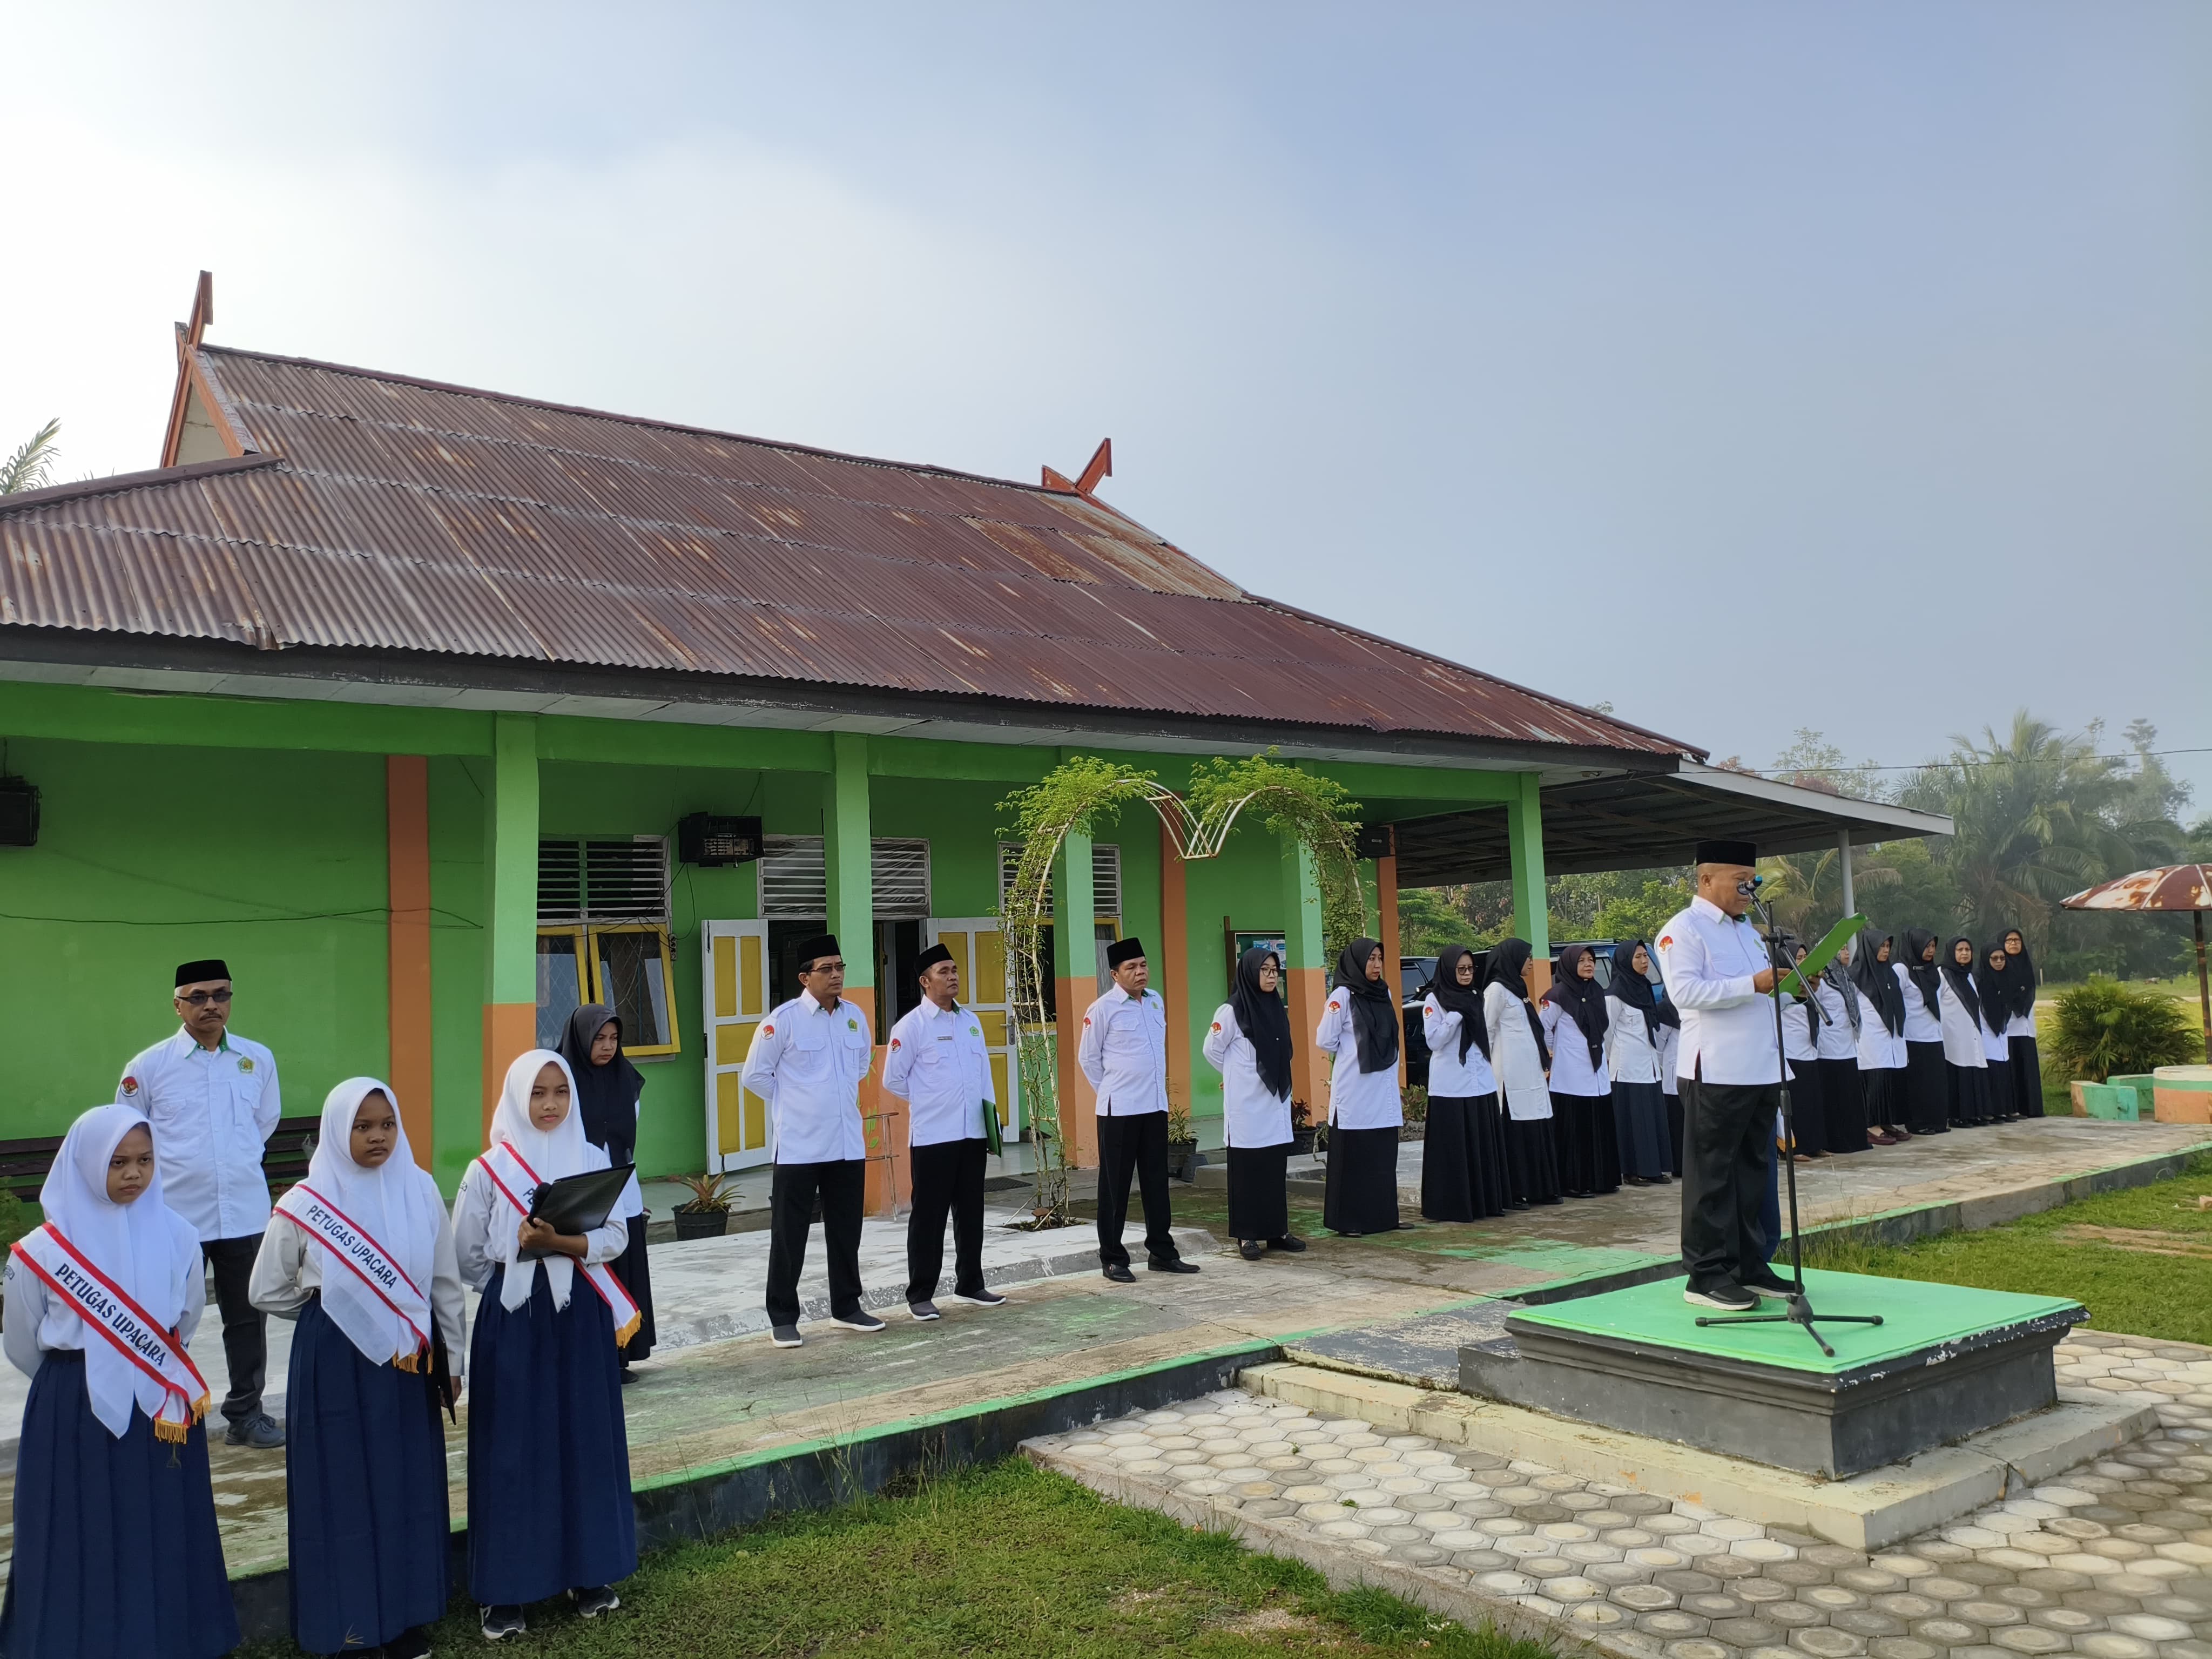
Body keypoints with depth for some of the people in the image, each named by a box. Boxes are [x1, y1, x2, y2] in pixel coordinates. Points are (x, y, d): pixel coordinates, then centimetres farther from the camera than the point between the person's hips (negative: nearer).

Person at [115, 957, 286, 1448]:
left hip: (245, 1213, 2)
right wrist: (170, 1168, 8)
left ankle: (245, 1413, 23)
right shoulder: (149, 1066, -5)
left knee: (248, 1317, 10)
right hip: (175, 1214, -2)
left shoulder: (259, 1059, 2)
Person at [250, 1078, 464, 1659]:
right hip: (334, 1364, -2)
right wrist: (329, 1312, 5)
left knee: (407, 1481, 9)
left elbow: (446, 1283, 4)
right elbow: (268, 1293, 2)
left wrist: (452, 1359, 7)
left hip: (408, 1361, 2)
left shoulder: (421, 1191, -3)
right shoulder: (305, 1204, -9)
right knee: (343, 1485, 5)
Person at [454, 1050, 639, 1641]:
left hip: (582, 1317, 2)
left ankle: (589, 1571, 21)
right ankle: (504, 1586, 13)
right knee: (512, 1445, 2)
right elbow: (469, 1257, 2)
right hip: (512, 1320, -2)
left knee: (585, 1438, 8)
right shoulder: (489, 1169, -3)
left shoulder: (593, 1160, 1)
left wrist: (562, 1243, -18)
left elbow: (616, 1238, -4)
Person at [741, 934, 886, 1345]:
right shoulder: (784, 1018, -11)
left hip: (848, 1145, 5)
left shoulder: (855, 1016, 4)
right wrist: (793, 1103, 3)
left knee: (846, 1232, 14)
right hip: (799, 1147, -5)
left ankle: (846, 1307, 27)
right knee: (789, 1237, 4)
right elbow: (755, 1075, -3)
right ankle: (783, 1318, 14)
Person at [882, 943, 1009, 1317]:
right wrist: (930, 1102, 6)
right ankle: (920, 1295, 11)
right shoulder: (911, 1026, -7)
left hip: (972, 1133, 5)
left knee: (971, 1213, 14)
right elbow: (893, 1081, -1)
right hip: (932, 1136, -5)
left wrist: (992, 1120, 8)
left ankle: (970, 1284, 27)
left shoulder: (971, 1021, 10)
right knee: (929, 1217, 2)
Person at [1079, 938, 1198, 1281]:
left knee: (1156, 1182, 13)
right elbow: (1087, 1057, -1)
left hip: (1156, 1107, 6)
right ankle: (1112, 1259, 12)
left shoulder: (1156, 1001, 7)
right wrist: (1112, 1090, 4)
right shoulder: (1103, 1009, -10)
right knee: (1115, 1186, 3)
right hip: (1119, 1111, -5)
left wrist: (1150, 1085, 14)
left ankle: (1162, 1252, 23)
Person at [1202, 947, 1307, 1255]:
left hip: (1276, 1101, 6)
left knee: (1277, 1168, 7)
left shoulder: (1278, 1009, 10)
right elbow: (1211, 1049, -3)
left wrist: (1281, 1084, 13)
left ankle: (1277, 1231, 15)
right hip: (1246, 1103, -6)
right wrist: (1236, 1076, 7)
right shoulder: (1232, 1011, -10)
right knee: (1247, 1170, -1)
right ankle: (1247, 1236, 4)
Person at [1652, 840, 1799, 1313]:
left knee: (1754, 1172, 12)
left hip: (1761, 1071, 8)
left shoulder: (1748, 932, 21)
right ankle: (1706, 1275, 2)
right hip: (1715, 1073, -8)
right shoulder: (1683, 930, -6)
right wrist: (1752, 984, -21)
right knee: (1712, 1176, -3)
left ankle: (1750, 1265, 21)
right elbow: (1685, 991, -20)